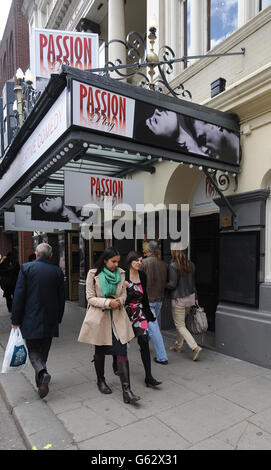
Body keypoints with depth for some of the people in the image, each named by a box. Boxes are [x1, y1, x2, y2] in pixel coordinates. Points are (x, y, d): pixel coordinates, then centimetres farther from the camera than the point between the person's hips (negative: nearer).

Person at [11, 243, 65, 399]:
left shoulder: (26, 268, -8)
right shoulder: (57, 271, -1)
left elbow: (19, 295, -9)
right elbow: (61, 298, 3)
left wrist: (15, 320, -2)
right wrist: (58, 319, 14)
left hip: (31, 319, -3)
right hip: (50, 320, 3)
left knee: (33, 350, 7)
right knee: (44, 350, 18)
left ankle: (42, 373, -17)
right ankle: (40, 380, 29)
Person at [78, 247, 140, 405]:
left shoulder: (121, 273, 2)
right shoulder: (93, 274, -8)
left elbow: (124, 293, 10)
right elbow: (90, 298, -8)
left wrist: (120, 301, -13)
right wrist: (108, 302, -20)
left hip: (118, 316, 2)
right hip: (99, 317, -2)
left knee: (122, 351, -6)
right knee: (100, 351, 15)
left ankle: (127, 390, -2)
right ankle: (101, 380, 38)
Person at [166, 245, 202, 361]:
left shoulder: (173, 266, -20)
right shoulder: (191, 264, 1)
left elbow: (172, 284, -19)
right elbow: (193, 282, 8)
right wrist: (195, 298, 15)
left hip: (179, 299, -7)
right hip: (190, 296, 7)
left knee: (180, 325, 5)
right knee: (181, 322, 23)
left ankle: (195, 347, -5)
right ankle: (178, 345, 35)